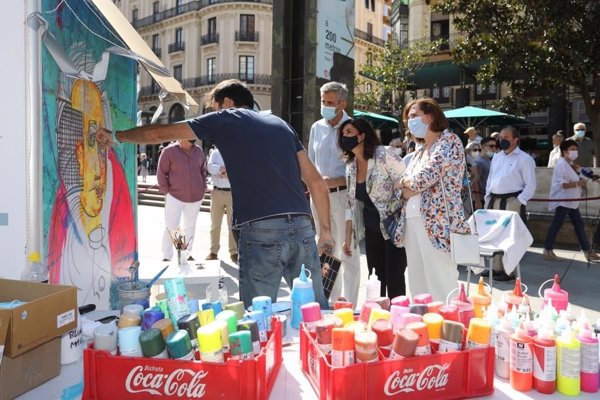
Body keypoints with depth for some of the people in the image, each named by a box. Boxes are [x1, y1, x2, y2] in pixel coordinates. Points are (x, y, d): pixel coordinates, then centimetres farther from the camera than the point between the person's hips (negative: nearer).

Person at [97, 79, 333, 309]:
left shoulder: (225, 118, 10)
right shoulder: (280, 124, 22)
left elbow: (159, 134, 15)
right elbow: (317, 183, 17)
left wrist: (116, 136, 30)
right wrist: (325, 230, 22)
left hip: (262, 232, -5)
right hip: (303, 228, 5)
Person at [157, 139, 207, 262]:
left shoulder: (199, 151, 3)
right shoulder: (169, 151, -9)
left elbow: (203, 171, 15)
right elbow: (161, 173, -4)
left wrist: (203, 189, 8)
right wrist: (166, 191, -6)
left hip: (196, 198, 4)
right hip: (175, 197, -4)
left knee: (190, 227, 14)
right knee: (171, 227, 0)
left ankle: (187, 253, 27)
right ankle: (167, 256, 11)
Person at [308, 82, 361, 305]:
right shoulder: (316, 127, 9)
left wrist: (336, 181, -20)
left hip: (343, 195, -6)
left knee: (348, 253, 0)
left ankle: (349, 305, 11)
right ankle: (330, 301, 29)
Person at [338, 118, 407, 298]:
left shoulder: (385, 154, -13)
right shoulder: (350, 166, 7)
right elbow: (352, 203, 11)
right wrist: (347, 237, 10)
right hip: (372, 229, 6)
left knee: (394, 280, -2)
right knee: (376, 279, 11)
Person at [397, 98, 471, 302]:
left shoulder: (449, 141, -2)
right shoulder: (420, 151, 21)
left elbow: (426, 177, -15)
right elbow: (405, 191, 16)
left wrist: (407, 182, 4)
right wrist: (408, 188, -6)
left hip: (436, 223, -8)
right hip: (413, 222, 8)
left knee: (440, 286, -6)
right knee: (418, 284, 10)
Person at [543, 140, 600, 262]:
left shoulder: (569, 164, 16)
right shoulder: (561, 165, -17)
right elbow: (563, 184, -24)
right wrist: (579, 183, -23)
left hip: (571, 201, 11)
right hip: (563, 201, -11)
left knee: (579, 225, 12)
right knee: (556, 226, -5)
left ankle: (588, 251, 19)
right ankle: (548, 251, 2)